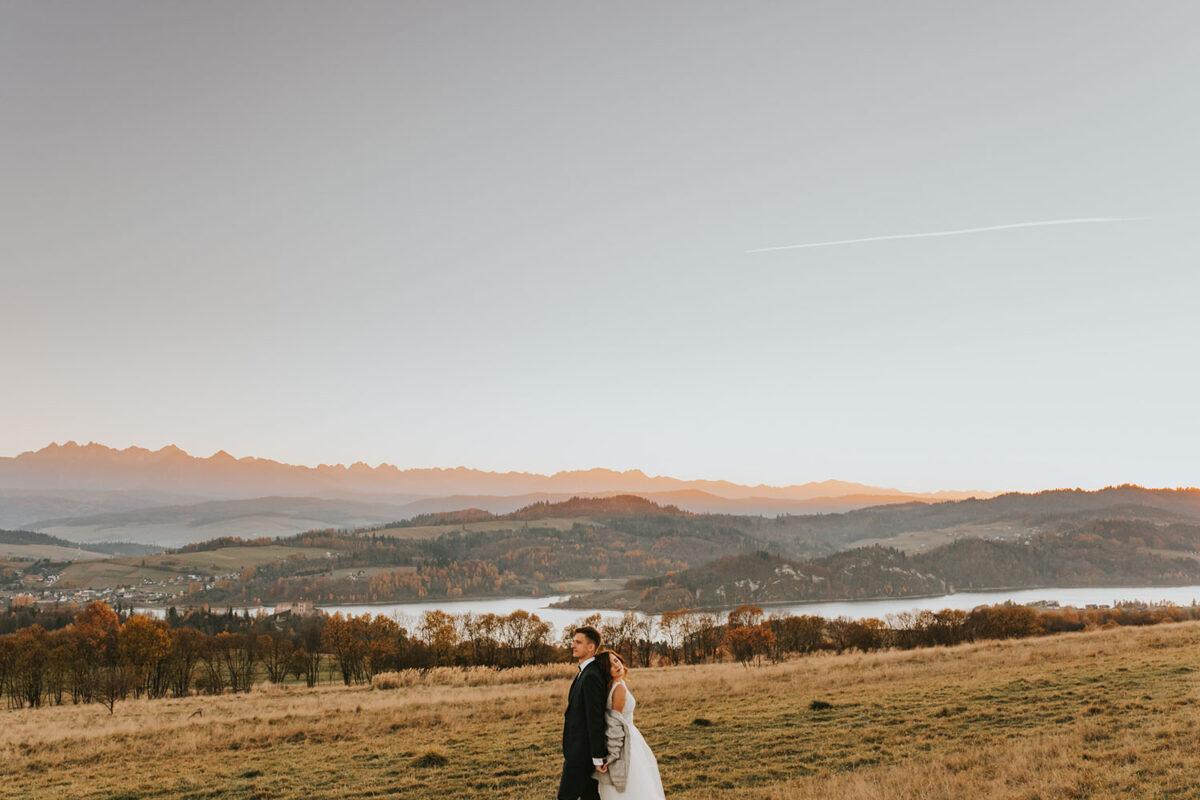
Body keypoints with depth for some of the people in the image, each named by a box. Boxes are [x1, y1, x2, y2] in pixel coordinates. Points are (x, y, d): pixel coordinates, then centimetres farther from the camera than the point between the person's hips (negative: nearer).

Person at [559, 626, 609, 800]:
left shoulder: (591, 677, -21)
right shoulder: (586, 672, 11)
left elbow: (595, 719, -22)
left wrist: (598, 758, -21)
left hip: (582, 753, -10)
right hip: (581, 751, 10)